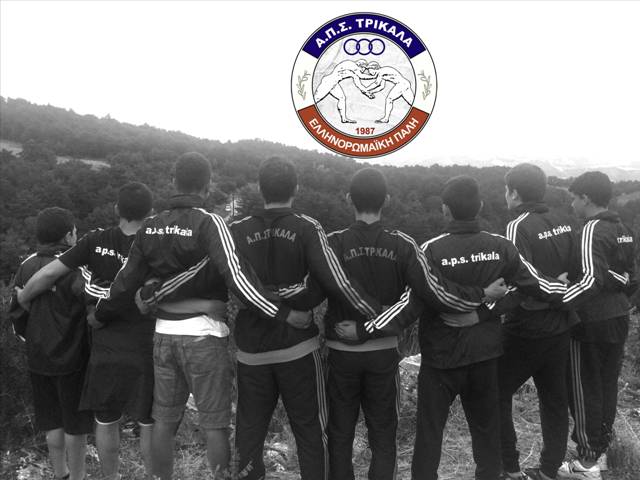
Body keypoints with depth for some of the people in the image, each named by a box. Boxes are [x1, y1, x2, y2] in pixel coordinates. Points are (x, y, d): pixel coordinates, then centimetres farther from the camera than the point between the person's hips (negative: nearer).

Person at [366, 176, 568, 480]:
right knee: (486, 427, 19)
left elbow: (411, 302, -22)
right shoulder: (501, 247, -7)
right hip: (485, 355, 3)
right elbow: (536, 284, 1)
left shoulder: (432, 250, -17)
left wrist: (365, 328, -18)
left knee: (429, 430, 10)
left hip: (441, 356, -3)